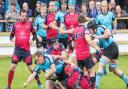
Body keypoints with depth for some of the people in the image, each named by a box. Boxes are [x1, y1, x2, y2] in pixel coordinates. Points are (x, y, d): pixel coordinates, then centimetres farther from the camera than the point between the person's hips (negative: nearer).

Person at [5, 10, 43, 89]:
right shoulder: (16, 25, 3)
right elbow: (11, 35, 12)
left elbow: (34, 34, 10)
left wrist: (32, 39, -9)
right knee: (12, 67, -4)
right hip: (17, 49, 1)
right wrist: (11, 39, -9)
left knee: (30, 67, 4)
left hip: (26, 50, -1)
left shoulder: (29, 24, 1)